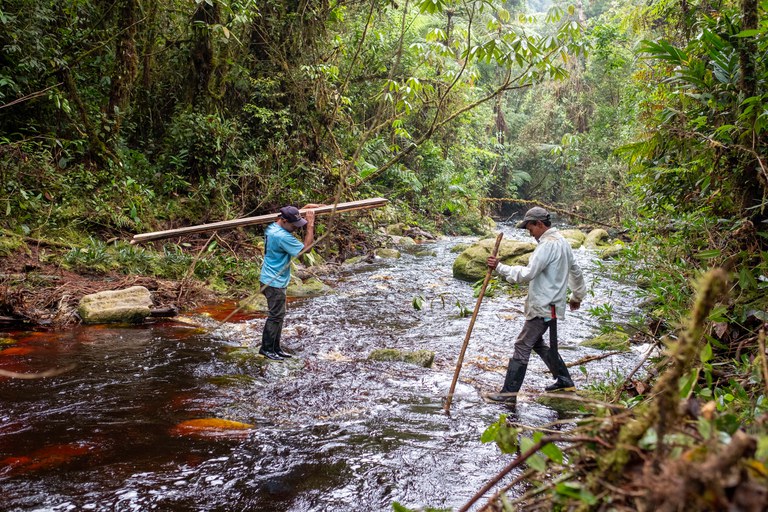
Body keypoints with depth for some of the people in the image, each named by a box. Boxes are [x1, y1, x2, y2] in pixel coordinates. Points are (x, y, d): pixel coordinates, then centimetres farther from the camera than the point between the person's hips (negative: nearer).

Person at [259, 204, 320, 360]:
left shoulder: (272, 227, 5)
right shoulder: (282, 236, -26)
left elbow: (295, 214, 23)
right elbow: (306, 248, -21)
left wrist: (309, 207, 8)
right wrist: (310, 224, -19)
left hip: (273, 280, 10)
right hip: (274, 282, -10)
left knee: (278, 315, 16)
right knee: (276, 316, 0)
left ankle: (275, 348, 24)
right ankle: (266, 348, 11)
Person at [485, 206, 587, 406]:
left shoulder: (547, 245, -18)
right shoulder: (562, 242, 15)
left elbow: (527, 274, -25)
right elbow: (576, 271, 25)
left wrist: (500, 267, -18)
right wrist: (577, 295, 38)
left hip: (543, 308, -10)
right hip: (550, 305, 10)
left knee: (522, 347, -7)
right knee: (537, 343, 22)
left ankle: (508, 394, -4)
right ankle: (564, 380, 30)